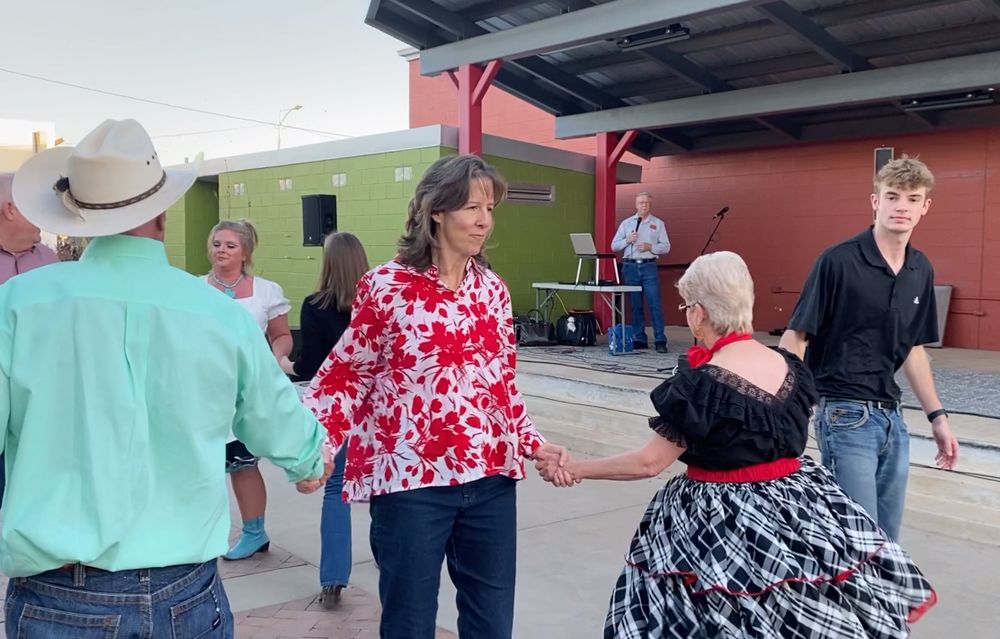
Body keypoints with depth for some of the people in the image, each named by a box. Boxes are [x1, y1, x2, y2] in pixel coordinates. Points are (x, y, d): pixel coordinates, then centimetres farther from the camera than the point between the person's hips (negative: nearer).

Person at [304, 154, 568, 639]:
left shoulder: (493, 289, 7)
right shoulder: (387, 286, -7)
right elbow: (347, 374, -2)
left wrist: (533, 444, 4)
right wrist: (316, 444, -16)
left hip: (490, 478, 5)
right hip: (411, 481, -4)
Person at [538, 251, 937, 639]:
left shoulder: (702, 384, -21)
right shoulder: (790, 367, -1)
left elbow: (649, 462, -17)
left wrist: (574, 470, -6)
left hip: (724, 523, -6)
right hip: (796, 508, 7)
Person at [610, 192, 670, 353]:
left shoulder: (658, 223, 9)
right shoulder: (626, 223, 12)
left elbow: (666, 247, 4)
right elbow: (614, 246, 9)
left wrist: (650, 247, -12)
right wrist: (627, 240, -8)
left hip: (649, 267, -2)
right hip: (630, 267, 2)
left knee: (654, 304, -7)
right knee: (635, 305, 5)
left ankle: (660, 341, -6)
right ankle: (639, 340, 12)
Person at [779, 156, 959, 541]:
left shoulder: (922, 270, 7)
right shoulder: (838, 261, -13)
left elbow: (912, 348, 17)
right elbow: (795, 338, -13)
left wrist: (936, 416, 18)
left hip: (892, 416, 7)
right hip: (846, 415, -7)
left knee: (887, 539, 16)